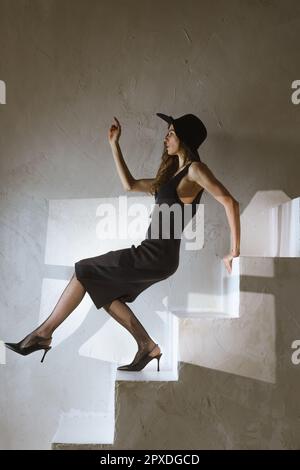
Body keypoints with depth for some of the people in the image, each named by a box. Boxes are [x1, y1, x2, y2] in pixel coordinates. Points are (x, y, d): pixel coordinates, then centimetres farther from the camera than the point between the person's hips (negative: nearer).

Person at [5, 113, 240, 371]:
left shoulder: (195, 170, -6)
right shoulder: (172, 174, 21)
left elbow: (230, 202, -15)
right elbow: (130, 185, 23)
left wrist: (235, 250, -17)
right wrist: (114, 145, 22)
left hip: (157, 256, -9)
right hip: (158, 256, 9)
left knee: (84, 272, -1)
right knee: (105, 291, 17)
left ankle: (43, 334, 10)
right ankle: (148, 347, 15)